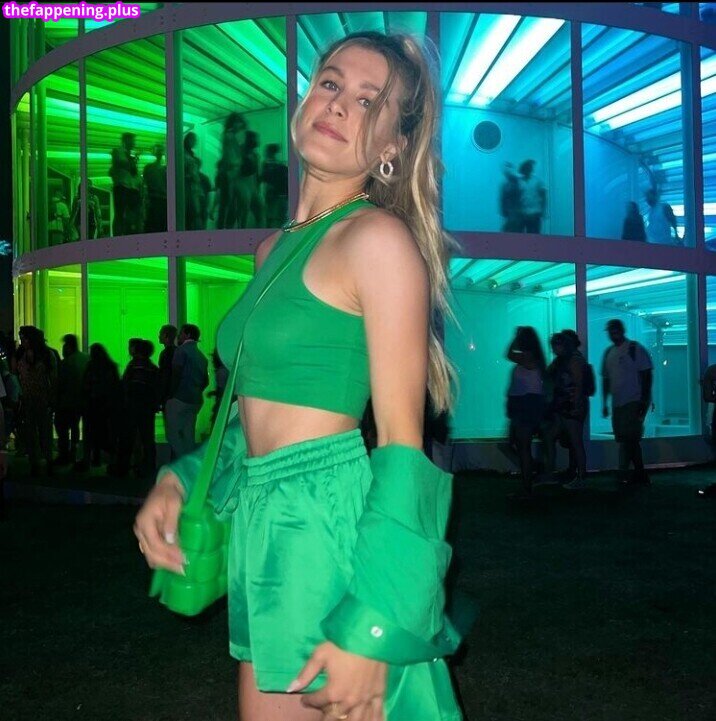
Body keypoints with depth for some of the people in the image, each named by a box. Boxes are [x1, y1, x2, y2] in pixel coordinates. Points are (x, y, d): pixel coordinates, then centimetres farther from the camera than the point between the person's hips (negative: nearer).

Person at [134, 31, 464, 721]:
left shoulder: (378, 236, -12)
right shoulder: (273, 248, 12)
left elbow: (402, 441, -16)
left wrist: (369, 628, -20)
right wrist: (179, 479, 5)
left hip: (332, 527, -8)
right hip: (267, 528, 8)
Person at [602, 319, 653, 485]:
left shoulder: (636, 349, -6)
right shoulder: (608, 353, 13)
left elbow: (646, 376, -9)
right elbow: (606, 379, 17)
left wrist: (644, 402, -15)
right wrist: (604, 404, 13)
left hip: (634, 401, -7)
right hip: (617, 403, 7)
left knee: (628, 438, -12)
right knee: (631, 440, 11)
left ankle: (623, 474, -10)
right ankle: (640, 474, 19)